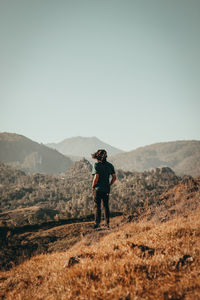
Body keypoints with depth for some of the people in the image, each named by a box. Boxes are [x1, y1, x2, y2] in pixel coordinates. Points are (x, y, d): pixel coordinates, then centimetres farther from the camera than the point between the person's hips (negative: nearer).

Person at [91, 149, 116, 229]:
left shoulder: (97, 165, -12)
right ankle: (108, 223, 13)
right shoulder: (110, 165, 5)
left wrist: (93, 186, -7)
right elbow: (114, 177, 4)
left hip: (98, 189, -5)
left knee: (97, 206, 2)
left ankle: (97, 223, 2)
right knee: (106, 206, 13)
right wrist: (109, 185, 13)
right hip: (106, 189, 5)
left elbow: (96, 177, -20)